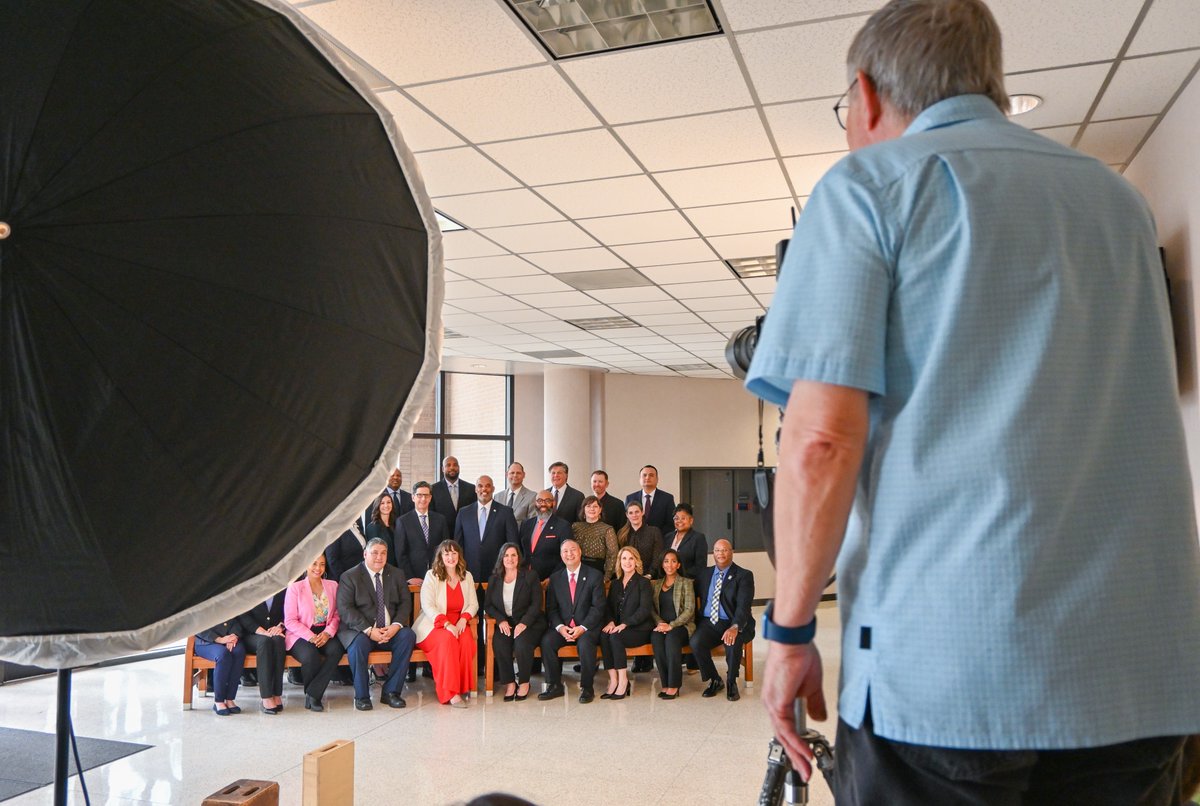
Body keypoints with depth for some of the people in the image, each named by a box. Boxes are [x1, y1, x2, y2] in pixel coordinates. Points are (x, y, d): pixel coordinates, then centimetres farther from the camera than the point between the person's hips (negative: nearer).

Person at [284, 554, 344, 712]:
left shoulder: (332, 586, 12)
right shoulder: (295, 588, 1)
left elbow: (336, 615, 9)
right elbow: (290, 621, -4)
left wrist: (328, 632, -11)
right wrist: (311, 637, -16)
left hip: (325, 634, 3)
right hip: (301, 635, -3)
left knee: (337, 650, -31)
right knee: (311, 656, -34)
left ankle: (313, 694, -18)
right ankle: (312, 695, -2)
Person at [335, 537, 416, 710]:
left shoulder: (396, 574, 12)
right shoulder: (349, 577, 0)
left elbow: (405, 603, 6)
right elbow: (345, 608, -10)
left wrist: (396, 625, -15)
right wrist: (369, 630, -22)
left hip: (390, 630, 3)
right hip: (360, 631, -3)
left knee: (408, 636, -25)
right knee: (359, 643, -35)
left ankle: (391, 692, -17)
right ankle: (361, 695, -17)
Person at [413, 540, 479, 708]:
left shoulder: (467, 576, 12)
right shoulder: (431, 576, 0)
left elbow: (473, 604, 10)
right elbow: (427, 606, -11)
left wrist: (463, 619, -13)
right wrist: (446, 624, -24)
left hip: (459, 624, 3)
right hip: (434, 624, -3)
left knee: (467, 641, -31)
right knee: (447, 639, -35)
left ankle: (463, 686, -18)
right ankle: (450, 692, -32)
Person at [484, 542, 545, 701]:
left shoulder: (530, 576, 3)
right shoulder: (494, 579, 12)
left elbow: (536, 603, -4)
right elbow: (487, 605, 9)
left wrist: (524, 623, -18)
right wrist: (501, 620, -10)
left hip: (528, 623, -2)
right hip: (505, 623, 2)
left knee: (522, 643, -32)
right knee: (499, 643, -30)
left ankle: (524, 682, -9)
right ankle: (509, 683, -14)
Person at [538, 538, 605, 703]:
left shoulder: (594, 576, 0)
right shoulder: (555, 578, 11)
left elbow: (598, 607, -6)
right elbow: (551, 608, 6)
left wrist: (582, 628, -18)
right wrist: (560, 627, -13)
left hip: (587, 627, -3)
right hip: (562, 627, 3)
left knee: (585, 643, -34)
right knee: (546, 641, -25)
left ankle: (586, 688, -17)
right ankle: (555, 686, -11)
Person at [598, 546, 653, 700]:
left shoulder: (643, 582, 1)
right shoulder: (615, 584, 19)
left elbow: (644, 610, -9)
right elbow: (610, 607, 15)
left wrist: (624, 624, -19)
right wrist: (611, 622, -8)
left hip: (639, 630, -4)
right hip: (618, 628, 5)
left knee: (615, 636, -32)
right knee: (603, 634, -27)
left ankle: (623, 680, -25)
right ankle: (613, 680, -27)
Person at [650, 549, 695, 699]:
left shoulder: (686, 583, 5)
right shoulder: (655, 584, 18)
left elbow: (689, 610, -4)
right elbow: (651, 608, 11)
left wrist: (671, 625, -15)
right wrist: (660, 623, -10)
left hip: (682, 626, -3)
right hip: (661, 626, 3)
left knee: (671, 638, -36)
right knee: (656, 638, -32)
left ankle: (673, 685, -30)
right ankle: (665, 684, -27)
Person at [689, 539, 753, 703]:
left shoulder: (744, 575, -1)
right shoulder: (705, 574, 15)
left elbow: (744, 605, -14)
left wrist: (735, 627, -31)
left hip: (732, 623, -3)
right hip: (708, 623, 3)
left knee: (733, 642, -35)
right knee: (695, 642, -27)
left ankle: (731, 682, -6)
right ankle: (714, 680, -2)